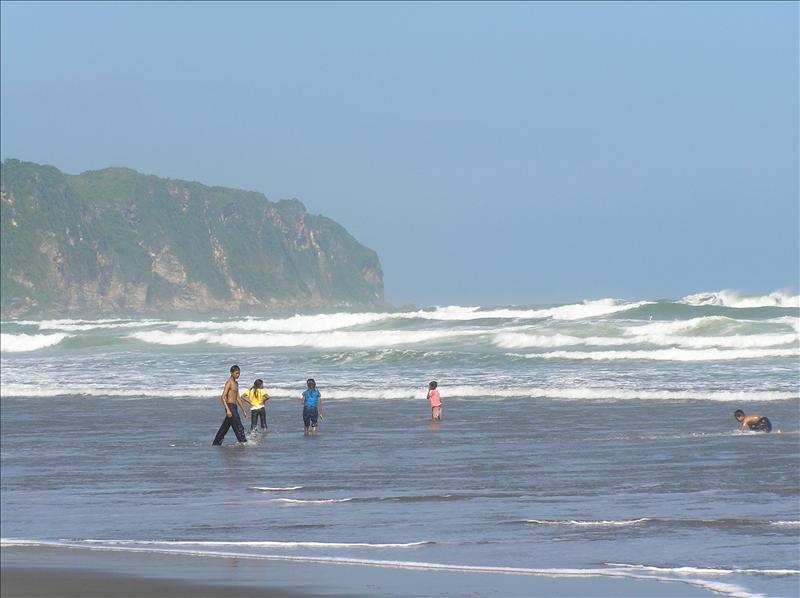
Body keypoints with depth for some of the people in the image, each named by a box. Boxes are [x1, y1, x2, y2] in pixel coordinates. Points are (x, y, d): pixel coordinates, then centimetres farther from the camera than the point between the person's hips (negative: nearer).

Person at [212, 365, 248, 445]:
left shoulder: (236, 383, 17)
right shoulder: (229, 383, -12)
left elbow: (238, 398, 24)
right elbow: (222, 397, -20)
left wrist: (243, 411, 22)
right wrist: (227, 409, -29)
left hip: (234, 407, 10)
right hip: (230, 407, -10)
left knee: (224, 428, 13)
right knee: (239, 428, -10)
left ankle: (216, 444, 17)